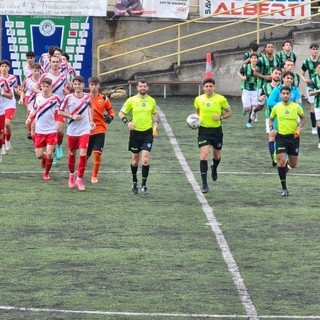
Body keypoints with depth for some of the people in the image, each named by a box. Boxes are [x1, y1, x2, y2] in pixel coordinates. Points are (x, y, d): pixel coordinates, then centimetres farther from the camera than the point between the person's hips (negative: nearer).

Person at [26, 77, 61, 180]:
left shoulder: (55, 98, -7)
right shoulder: (37, 97, 2)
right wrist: (29, 118, 0)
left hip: (51, 130, -2)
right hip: (39, 131, 3)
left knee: (49, 154, -9)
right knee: (39, 155, 2)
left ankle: (46, 173, 14)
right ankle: (44, 158, 39)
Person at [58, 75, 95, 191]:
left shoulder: (88, 97, -1)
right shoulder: (68, 98, -7)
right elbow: (60, 112, -2)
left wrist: (91, 120, 9)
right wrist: (72, 116, -15)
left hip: (84, 130, 0)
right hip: (72, 130, 0)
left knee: (83, 154, -11)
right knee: (72, 154, 13)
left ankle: (79, 179, -2)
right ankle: (72, 175, 37)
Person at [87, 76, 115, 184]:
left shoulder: (104, 99, 0)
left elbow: (111, 112, 9)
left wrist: (110, 117, -11)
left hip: (100, 130, -1)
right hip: (87, 130, 1)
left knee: (97, 153, -14)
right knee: (85, 155, 9)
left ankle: (94, 176, 0)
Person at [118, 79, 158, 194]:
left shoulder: (152, 101, 3)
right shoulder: (131, 100, -3)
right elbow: (121, 113, 4)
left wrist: (155, 122, 1)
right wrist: (127, 122, -13)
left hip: (148, 133, 0)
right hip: (135, 132, 0)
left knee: (145, 159, -12)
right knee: (135, 160, 9)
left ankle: (144, 185, -3)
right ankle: (134, 182, 32)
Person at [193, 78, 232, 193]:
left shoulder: (221, 99, -6)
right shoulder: (198, 99, -1)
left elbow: (229, 112, 4)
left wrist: (221, 117, -15)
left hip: (217, 130, 1)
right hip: (203, 130, -1)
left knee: (217, 156, 16)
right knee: (204, 156, -13)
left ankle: (214, 168, 54)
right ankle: (204, 184, -11)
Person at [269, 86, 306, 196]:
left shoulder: (296, 107, -3)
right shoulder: (276, 108, -1)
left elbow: (303, 118, 13)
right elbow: (271, 119, 16)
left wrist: (300, 126, -5)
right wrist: (271, 128, -2)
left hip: (294, 137, 1)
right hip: (281, 137, -1)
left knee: (293, 165, 8)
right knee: (281, 161, -15)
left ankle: (287, 163, 48)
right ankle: (284, 188, -7)